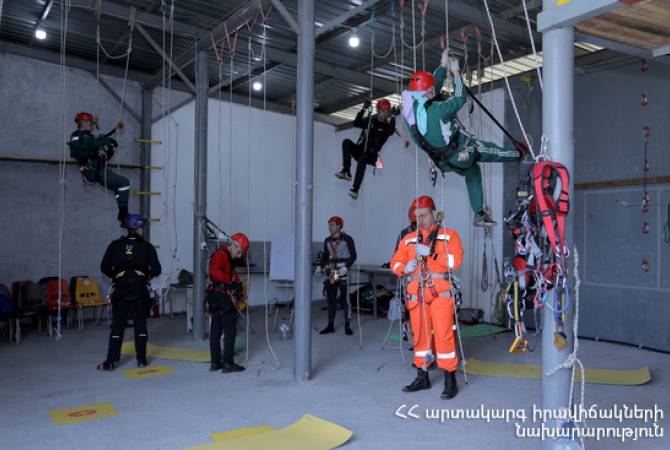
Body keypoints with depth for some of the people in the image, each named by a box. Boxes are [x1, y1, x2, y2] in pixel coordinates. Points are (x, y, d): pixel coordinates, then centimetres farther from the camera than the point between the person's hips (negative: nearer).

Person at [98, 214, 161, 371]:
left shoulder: (115, 246, 2)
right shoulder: (147, 247, -2)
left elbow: (104, 267, 1)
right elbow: (156, 270, -5)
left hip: (120, 289, 1)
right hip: (140, 289, -1)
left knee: (117, 325, 6)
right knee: (140, 324, 8)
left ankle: (110, 362, 5)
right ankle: (141, 359, 14)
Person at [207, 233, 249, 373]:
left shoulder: (228, 257, 20)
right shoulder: (220, 255, -13)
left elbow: (231, 274, 18)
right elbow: (214, 271, -29)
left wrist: (237, 286, 3)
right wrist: (230, 282, -27)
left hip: (215, 299, 10)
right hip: (223, 297, -10)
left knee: (216, 331, 12)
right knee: (230, 331, -3)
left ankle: (215, 363, 20)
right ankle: (228, 363, 0)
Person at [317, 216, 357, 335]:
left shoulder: (347, 239, -6)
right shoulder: (327, 240, 11)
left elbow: (353, 255, -8)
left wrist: (346, 267, -20)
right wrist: (321, 266, 2)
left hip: (343, 272, -5)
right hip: (330, 271, 6)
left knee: (344, 298, -5)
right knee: (331, 299, 8)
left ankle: (347, 326, 5)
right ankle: (330, 325, 15)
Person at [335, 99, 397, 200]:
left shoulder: (387, 124, 5)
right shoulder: (370, 120, 14)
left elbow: (391, 132, -17)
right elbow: (356, 123, 0)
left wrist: (391, 118, -23)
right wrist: (364, 109, -7)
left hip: (371, 154, -4)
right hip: (359, 149, 4)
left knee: (362, 158, -37)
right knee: (347, 142, -24)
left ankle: (355, 189, -43)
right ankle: (346, 171, -31)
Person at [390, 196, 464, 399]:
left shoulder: (449, 235, 6)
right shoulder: (408, 239, 18)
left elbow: (455, 260, -10)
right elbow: (395, 263, 11)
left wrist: (430, 252, -17)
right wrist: (405, 267, -11)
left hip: (440, 293, -4)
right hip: (416, 294, 4)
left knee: (444, 335, -7)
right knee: (420, 335, 9)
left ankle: (450, 380, 3)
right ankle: (422, 377, 21)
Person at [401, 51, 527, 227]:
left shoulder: (410, 108, -7)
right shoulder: (435, 110, -32)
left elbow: (433, 84, 8)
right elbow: (460, 98, -20)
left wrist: (443, 66, 10)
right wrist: (456, 72, -9)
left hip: (444, 160, 9)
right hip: (460, 152, -9)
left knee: (472, 173, 27)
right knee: (490, 150, 16)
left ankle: (479, 214, 32)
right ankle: (518, 153, 44)